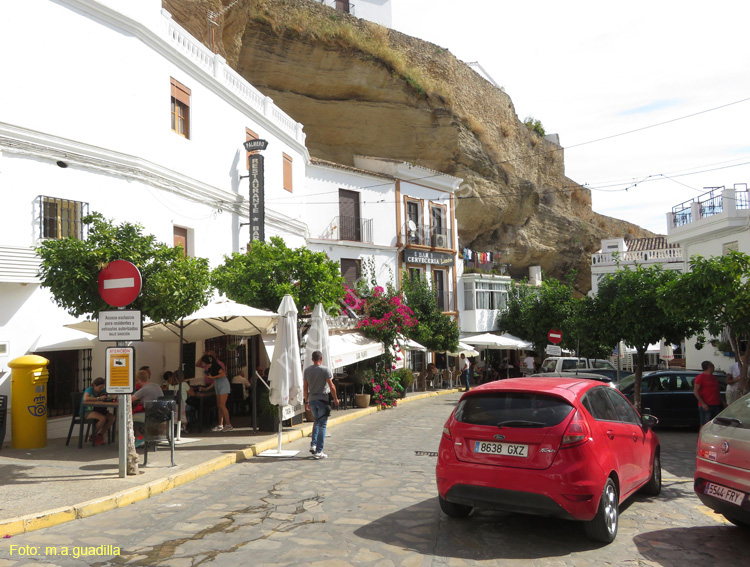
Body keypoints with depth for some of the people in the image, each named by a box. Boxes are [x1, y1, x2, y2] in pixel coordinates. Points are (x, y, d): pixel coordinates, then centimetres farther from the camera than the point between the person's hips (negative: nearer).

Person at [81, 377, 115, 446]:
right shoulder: (89, 390, -14)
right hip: (87, 412, -7)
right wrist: (99, 398, -29)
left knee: (112, 417, -16)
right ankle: (93, 436, -8)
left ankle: (100, 435, 1)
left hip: (97, 410, 7)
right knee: (102, 418, -32)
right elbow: (85, 399, -34)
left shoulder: (102, 391, 5)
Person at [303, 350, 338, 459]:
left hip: (312, 400, 5)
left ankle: (313, 445, 12)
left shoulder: (307, 370, 4)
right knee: (322, 425, 1)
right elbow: (331, 386, -11)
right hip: (322, 400, -5)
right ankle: (318, 451, 1)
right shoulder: (325, 370, -9)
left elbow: (305, 388, 8)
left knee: (316, 422, 22)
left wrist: (306, 401, 17)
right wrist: (335, 399, 1)